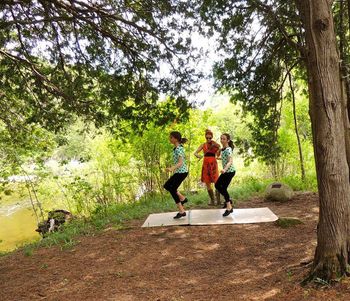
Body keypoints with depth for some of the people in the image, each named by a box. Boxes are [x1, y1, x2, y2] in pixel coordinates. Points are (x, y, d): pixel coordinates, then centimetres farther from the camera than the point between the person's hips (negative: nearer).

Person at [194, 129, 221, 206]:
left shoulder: (215, 144, 1)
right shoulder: (203, 145, 7)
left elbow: (218, 155, -10)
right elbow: (195, 152, 4)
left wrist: (219, 148, -28)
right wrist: (198, 155, -17)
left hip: (213, 164, -2)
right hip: (206, 164, 3)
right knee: (207, 183, 3)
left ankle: (218, 200, -4)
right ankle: (212, 200, 13)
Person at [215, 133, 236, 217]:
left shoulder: (228, 149, -20)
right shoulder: (223, 149, 6)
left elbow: (230, 161, -32)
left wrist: (225, 169, -46)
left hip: (230, 171, -9)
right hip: (225, 171, 9)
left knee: (223, 188, -7)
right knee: (217, 185, 13)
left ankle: (229, 207, 5)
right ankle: (228, 200, 27)